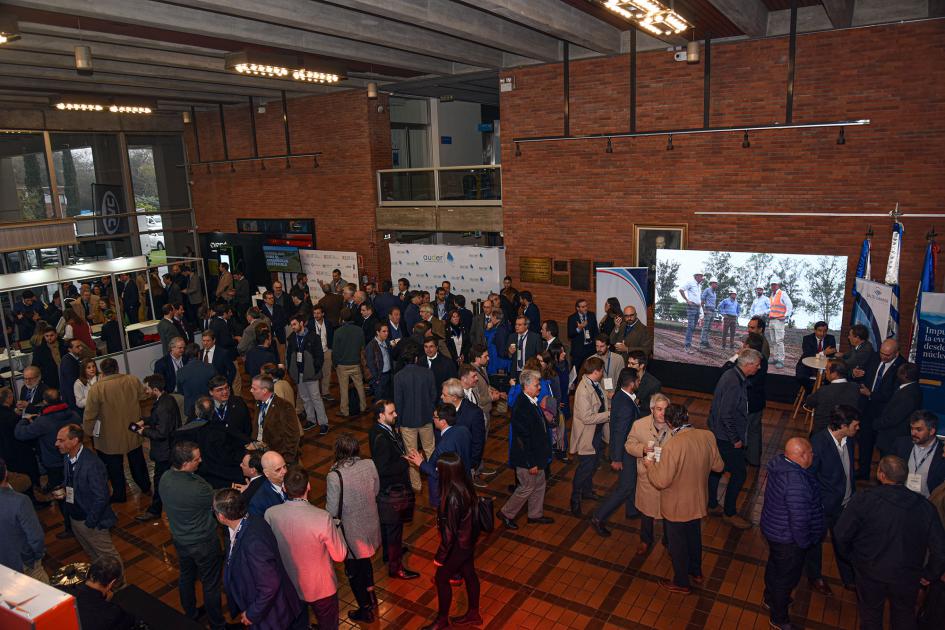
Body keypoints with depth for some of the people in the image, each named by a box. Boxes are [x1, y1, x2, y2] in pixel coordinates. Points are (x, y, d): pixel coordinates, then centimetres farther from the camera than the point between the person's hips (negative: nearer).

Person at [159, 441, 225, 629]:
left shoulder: (165, 479, -15)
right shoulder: (197, 488, -38)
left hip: (180, 538, 7)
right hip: (203, 543, -7)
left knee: (186, 576, 28)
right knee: (211, 584, 14)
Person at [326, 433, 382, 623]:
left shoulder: (335, 476, -28)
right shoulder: (369, 465, -14)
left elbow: (332, 511, -20)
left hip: (351, 532, -5)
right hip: (370, 525, 5)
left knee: (353, 570, 19)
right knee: (365, 561, 31)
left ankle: (365, 610, 35)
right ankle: (370, 595, 51)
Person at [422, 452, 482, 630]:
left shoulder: (453, 497, -36)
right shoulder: (465, 485, -12)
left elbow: (449, 532, -27)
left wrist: (440, 557, -14)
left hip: (458, 545, -8)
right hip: (467, 541, 8)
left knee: (441, 578, 15)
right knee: (469, 575, 25)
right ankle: (473, 613, 46)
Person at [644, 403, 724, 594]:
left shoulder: (672, 446, -34)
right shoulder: (707, 436, -15)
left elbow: (661, 481, -28)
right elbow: (718, 466, 0)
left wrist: (650, 465, -10)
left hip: (676, 507, -6)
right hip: (698, 502, 6)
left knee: (678, 544, 17)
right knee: (694, 537, 29)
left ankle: (682, 583, 37)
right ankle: (696, 572, 51)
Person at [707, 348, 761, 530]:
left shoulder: (732, 374, 3)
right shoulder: (734, 383, -27)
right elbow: (726, 415, -28)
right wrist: (735, 440, -18)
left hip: (718, 433, 10)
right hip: (727, 438, -10)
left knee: (716, 469, 20)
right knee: (739, 474, 2)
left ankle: (712, 505, 35)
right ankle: (729, 513, 15)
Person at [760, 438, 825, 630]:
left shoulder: (780, 465, -9)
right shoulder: (796, 482, -38)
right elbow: (799, 520, -34)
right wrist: (804, 543, -14)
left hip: (773, 529, 9)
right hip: (788, 540, -9)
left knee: (774, 565, 31)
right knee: (787, 578, 14)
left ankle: (770, 598, 56)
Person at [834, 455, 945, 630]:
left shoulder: (864, 499, -23)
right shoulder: (924, 506, -17)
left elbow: (841, 534, -19)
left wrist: (851, 556, 2)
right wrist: (931, 574, 6)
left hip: (870, 573, -2)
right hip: (907, 576, 2)